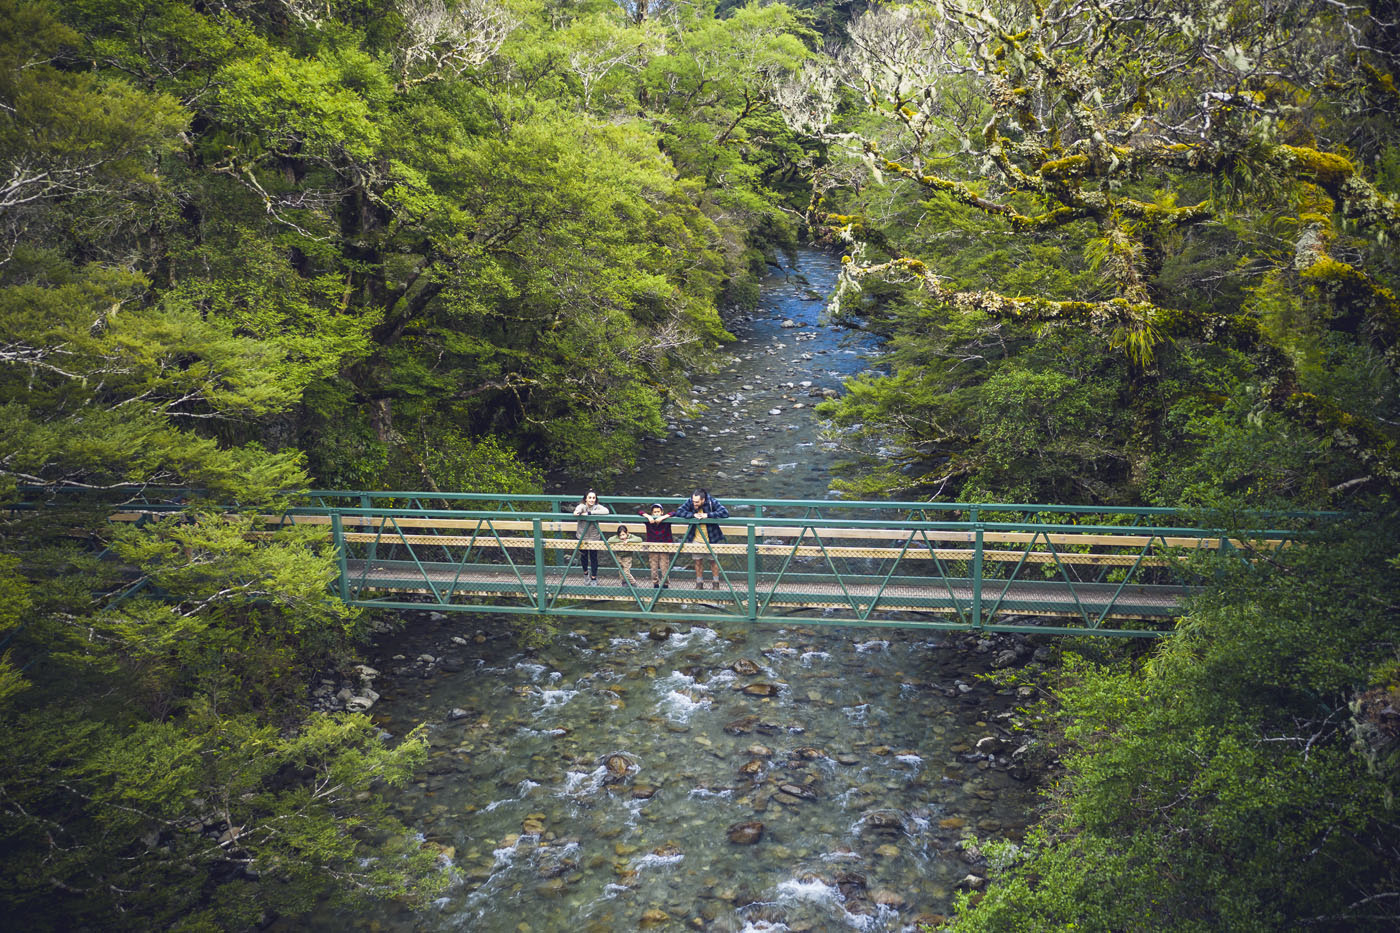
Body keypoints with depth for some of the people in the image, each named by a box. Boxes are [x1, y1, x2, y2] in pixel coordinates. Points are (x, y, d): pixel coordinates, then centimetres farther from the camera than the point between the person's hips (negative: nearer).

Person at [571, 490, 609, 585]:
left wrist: (589, 513, -34)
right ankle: (586, 573, 41)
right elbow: (578, 509, -37)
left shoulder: (597, 507, -11)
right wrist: (576, 512, -63)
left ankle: (594, 578, 22)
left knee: (594, 557, 4)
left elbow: (606, 511, -31)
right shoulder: (582, 506, -14)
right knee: (583, 556, 13)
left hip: (594, 537, 0)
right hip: (582, 536, 0)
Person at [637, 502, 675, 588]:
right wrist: (648, 516, -21)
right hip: (652, 547, 2)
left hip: (664, 547, -2)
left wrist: (663, 517, -25)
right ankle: (655, 583, 18)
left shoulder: (666, 521, -7)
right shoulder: (649, 520, -3)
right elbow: (639, 511, -5)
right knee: (654, 567, 5)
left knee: (664, 567, -3)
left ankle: (665, 584, 11)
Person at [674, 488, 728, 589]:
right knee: (698, 561, 8)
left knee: (713, 560, 8)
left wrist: (708, 515, -29)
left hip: (711, 538, -2)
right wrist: (693, 515, -28)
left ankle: (716, 584, 22)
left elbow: (725, 513, -26)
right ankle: (699, 584, 21)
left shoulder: (712, 502, -19)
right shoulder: (689, 502, -12)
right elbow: (678, 512, -17)